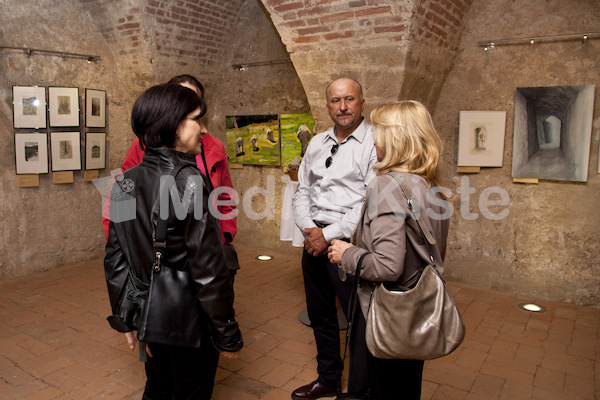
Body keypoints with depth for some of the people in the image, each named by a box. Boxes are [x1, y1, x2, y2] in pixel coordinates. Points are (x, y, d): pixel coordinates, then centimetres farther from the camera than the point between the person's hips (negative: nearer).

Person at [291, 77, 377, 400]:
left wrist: (329, 235, -16)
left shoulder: (374, 143, -9)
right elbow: (302, 191, 14)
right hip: (313, 239, 7)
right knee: (320, 315, 19)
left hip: (347, 241, -7)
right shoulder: (317, 143, 13)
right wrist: (309, 228, -3)